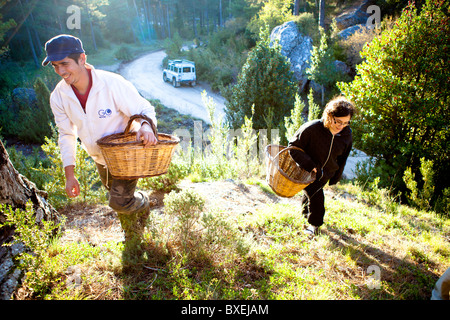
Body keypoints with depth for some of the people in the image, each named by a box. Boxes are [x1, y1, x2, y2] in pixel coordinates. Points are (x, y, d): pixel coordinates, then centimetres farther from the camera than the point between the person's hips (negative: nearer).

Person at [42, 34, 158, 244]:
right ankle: (132, 239, 49)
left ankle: (143, 205, 28)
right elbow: (67, 135, -1)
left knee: (119, 201, -11)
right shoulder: (58, 96, -12)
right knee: (119, 201, 22)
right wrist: (69, 174, -4)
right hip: (100, 159, 6)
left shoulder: (113, 84, -29)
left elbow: (144, 109, -20)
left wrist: (146, 126, -46)